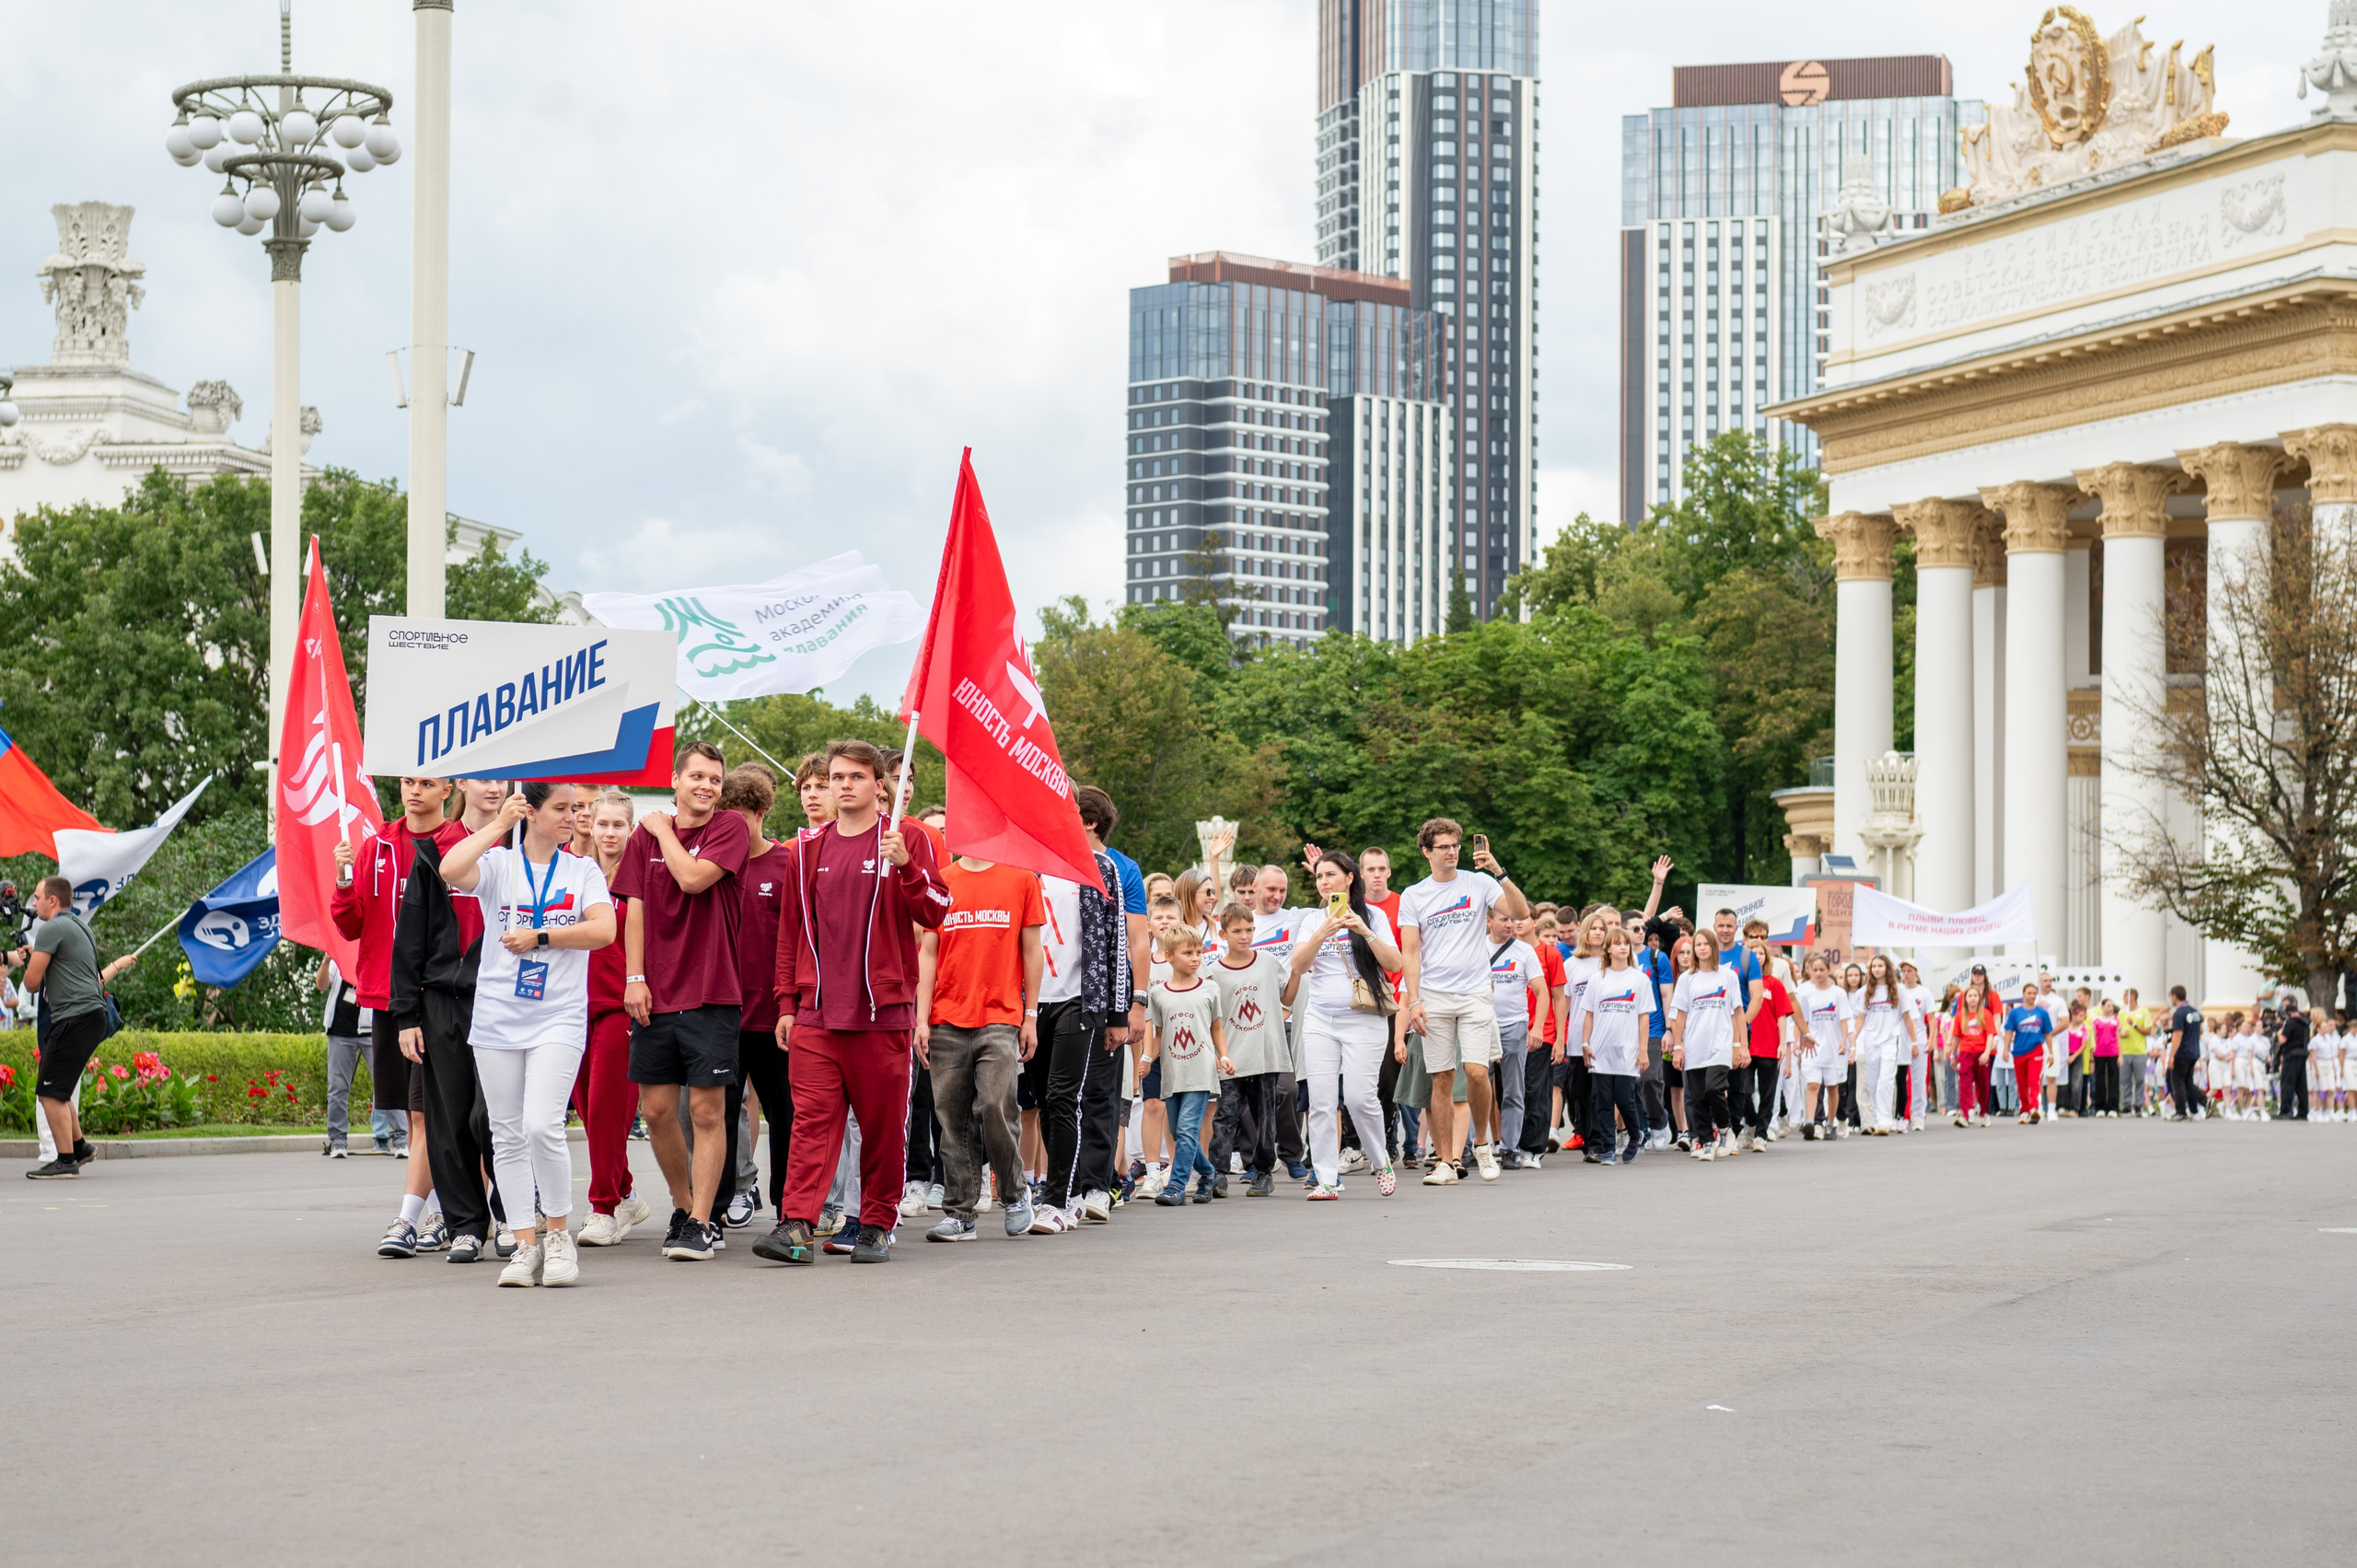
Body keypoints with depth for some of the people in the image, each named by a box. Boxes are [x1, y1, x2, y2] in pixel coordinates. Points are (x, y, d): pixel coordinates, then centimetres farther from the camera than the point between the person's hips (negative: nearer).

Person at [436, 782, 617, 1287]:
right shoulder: (498, 863, 5)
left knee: (542, 1125, -16)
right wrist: (500, 825, -10)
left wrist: (540, 937, -8)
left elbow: (604, 929, -6)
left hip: (558, 1018, -1)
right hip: (497, 1017, 1)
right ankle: (526, 1244, 11)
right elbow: (450, 870, -16)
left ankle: (558, 1233, 1)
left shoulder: (583, 871, 8)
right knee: (507, 1135, 3)